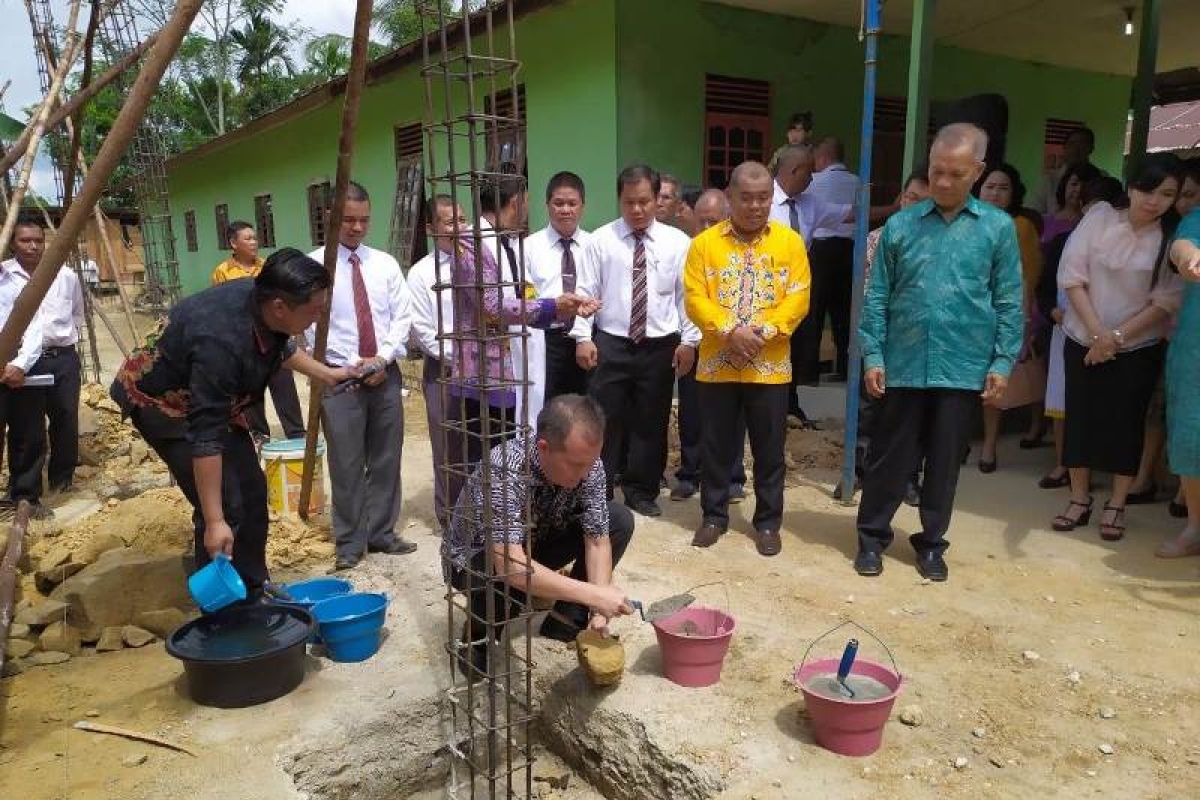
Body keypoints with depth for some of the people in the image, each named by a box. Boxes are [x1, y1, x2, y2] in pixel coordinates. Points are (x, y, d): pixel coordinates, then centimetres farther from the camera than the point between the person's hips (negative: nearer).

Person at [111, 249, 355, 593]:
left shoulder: (262, 303, -17)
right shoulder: (222, 341, -41)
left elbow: (280, 345, 10)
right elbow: (206, 437, -38)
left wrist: (327, 374, 11)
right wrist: (215, 521, -35)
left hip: (210, 396, 8)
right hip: (162, 402, -8)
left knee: (252, 490, 9)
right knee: (228, 504, -14)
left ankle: (253, 591, 24)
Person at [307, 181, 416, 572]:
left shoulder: (385, 263, 9)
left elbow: (402, 316, 5)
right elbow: (312, 326, -5)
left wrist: (383, 358, -9)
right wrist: (353, 364, -12)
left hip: (387, 374, 4)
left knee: (386, 460, 10)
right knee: (346, 465, 2)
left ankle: (382, 532, 23)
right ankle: (349, 542, 16)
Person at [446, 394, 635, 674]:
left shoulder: (587, 462, -22)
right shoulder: (504, 469, -39)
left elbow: (598, 538, -16)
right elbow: (509, 565, -46)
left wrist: (599, 610, -27)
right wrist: (594, 594, -47)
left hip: (536, 541, 5)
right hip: (477, 557, -5)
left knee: (620, 520, -12)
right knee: (508, 579, -39)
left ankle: (567, 620, 2)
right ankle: (478, 634, -3)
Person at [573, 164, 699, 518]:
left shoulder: (677, 242, 2)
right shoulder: (600, 240, 1)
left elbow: (687, 294, 2)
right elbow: (586, 292, -1)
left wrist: (689, 340, -3)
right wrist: (583, 337, -9)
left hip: (660, 347, 1)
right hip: (610, 344, -1)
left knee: (651, 423, 11)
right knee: (604, 421, 3)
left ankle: (641, 492, 27)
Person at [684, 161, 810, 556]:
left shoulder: (790, 242, 4)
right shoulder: (704, 243, 2)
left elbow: (798, 298, -3)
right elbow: (695, 299, -5)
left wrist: (764, 332, -18)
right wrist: (730, 332, -19)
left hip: (770, 366, 0)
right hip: (717, 363, 0)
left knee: (769, 450, 8)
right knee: (717, 446, 10)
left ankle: (768, 522, 22)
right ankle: (714, 516, 25)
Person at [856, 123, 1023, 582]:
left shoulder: (998, 228, 2)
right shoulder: (900, 226, 2)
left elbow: (1009, 303, 3)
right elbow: (877, 297, 3)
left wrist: (1002, 362, -3)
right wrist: (873, 356, -3)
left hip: (964, 368, 0)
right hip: (903, 366, 0)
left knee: (945, 462, 11)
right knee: (889, 457, 8)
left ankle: (932, 543, 27)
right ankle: (872, 536, 24)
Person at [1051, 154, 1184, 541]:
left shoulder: (1174, 237, -8)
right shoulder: (1101, 216, -7)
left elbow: (1168, 300, -9)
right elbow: (1072, 276, -8)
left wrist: (1117, 336, -16)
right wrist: (1098, 332, -13)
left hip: (1138, 347, -1)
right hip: (1083, 340, 1)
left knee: (1126, 422, 3)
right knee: (1080, 417, 5)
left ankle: (1117, 505, 17)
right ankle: (1080, 499, 19)